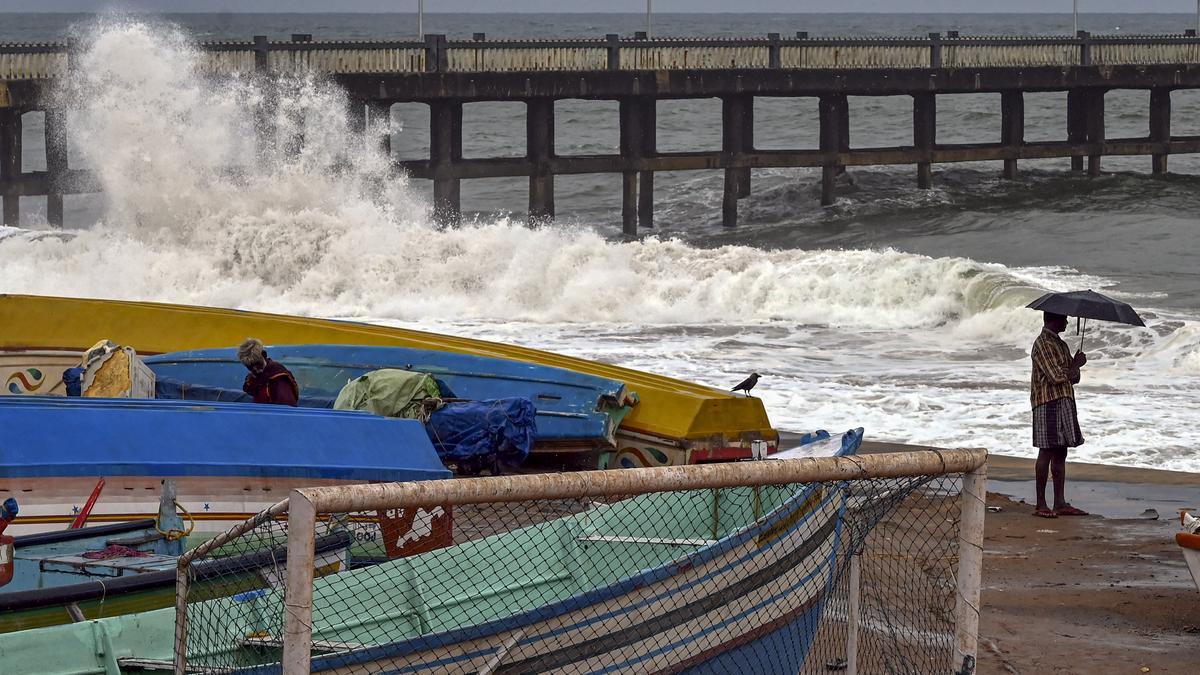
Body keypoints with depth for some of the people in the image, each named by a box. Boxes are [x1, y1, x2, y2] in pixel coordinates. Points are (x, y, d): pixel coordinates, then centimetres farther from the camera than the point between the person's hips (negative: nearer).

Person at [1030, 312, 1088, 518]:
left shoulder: (1061, 344, 19)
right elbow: (1056, 376, -18)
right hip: (1048, 402, -9)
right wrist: (1076, 364, -5)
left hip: (1064, 402, 9)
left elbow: (1073, 378, 17)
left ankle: (1060, 503, 10)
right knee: (1046, 453, -7)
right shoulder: (1043, 343, -11)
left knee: (1060, 454, 8)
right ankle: (1040, 504, -5)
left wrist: (1075, 366, -4)